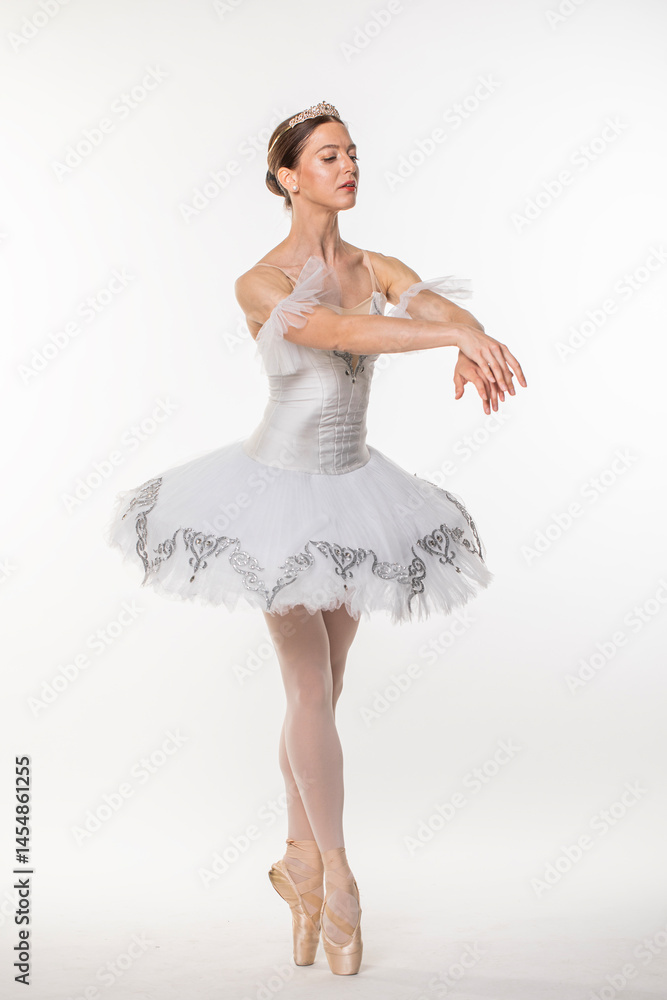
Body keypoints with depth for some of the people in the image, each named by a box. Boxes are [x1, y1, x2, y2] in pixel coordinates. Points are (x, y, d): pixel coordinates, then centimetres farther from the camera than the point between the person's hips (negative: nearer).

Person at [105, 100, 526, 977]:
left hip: (352, 489, 5)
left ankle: (300, 860, 29)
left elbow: (449, 308, -16)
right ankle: (335, 872, 13)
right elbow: (340, 333, -32)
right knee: (312, 688, -4)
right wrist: (458, 335, -41)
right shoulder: (260, 284, -14)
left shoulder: (379, 269, 2)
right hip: (281, 488, -5)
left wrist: (475, 346, -40)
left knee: (320, 690, 12)